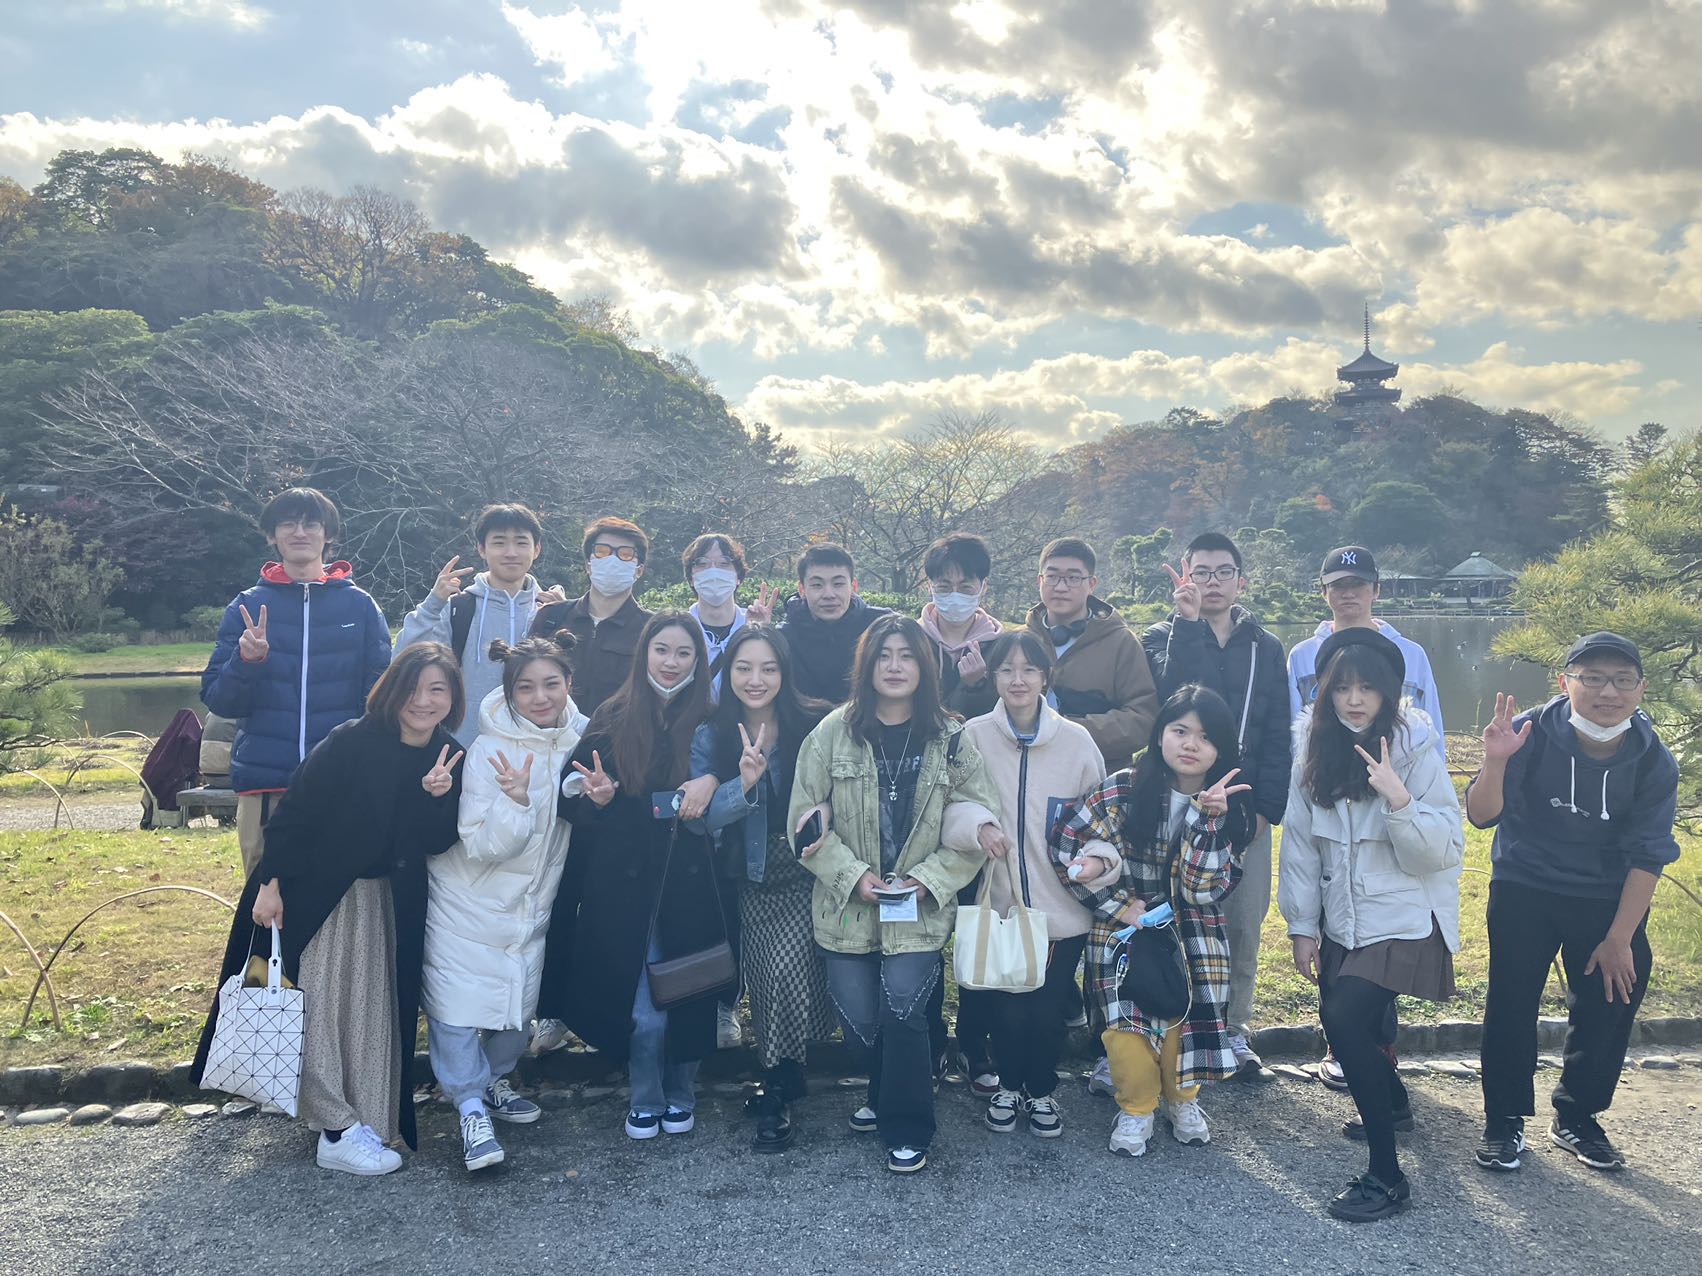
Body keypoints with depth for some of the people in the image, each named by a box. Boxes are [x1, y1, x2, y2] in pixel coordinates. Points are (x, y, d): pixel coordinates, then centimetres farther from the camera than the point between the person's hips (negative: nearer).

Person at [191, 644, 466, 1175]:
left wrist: (437, 796, -26)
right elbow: (293, 812, -15)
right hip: (319, 891, -4)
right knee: (324, 1001, -9)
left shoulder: (449, 758, -5)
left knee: (375, 1007, 9)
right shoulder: (351, 742, -20)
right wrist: (270, 883, -16)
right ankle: (338, 1131, -3)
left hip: (390, 899, 4)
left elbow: (438, 843, -8)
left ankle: (368, 1121, 21)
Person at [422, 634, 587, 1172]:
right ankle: (471, 1108, 10)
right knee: (458, 1000, -7)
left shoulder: (580, 740, -7)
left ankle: (492, 1078, 38)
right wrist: (514, 801, -40)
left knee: (521, 1003, 14)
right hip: (470, 901, -5)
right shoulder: (489, 749, -21)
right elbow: (480, 845, -23)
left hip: (532, 903, 5)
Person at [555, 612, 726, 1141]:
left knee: (689, 995, 9)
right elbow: (573, 796, 4)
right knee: (643, 1008, 1)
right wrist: (596, 797, -17)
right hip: (627, 884, 0)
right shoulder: (612, 719, 2)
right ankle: (645, 1100, 25)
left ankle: (681, 1095, 32)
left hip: (690, 883, 1)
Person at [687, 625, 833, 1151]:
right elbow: (704, 817, -8)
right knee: (769, 982, -3)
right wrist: (744, 784, -26)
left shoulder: (813, 726, -5)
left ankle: (777, 1096, -1)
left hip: (807, 875, -2)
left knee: (786, 967, -19)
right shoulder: (710, 737, 0)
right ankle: (785, 1083, 23)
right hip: (752, 882, 2)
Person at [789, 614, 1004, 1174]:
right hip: (847, 907, 1)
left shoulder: (950, 738, -1)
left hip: (920, 911, -1)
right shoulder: (833, 733, -2)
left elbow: (977, 823, -1)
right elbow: (806, 817, -3)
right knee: (858, 1018, 8)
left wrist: (929, 879, -11)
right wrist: (853, 876, -12)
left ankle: (907, 1130, 14)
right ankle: (883, 1094, 40)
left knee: (904, 1014, -8)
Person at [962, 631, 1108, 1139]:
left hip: (1062, 906, 1)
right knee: (1007, 1008, 4)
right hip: (999, 903, 0)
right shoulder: (975, 735, -4)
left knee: (1049, 1010, 6)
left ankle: (1041, 1090, 33)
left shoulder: (1075, 740, -2)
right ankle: (1008, 1085, 33)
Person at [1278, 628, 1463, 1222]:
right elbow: (1300, 841, 5)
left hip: (1406, 922, -6)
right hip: (1342, 922, 6)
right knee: (1344, 1020, 17)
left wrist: (1399, 799, -31)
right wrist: (1303, 925, 5)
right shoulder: (1314, 752, 0)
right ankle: (1395, 1104, 50)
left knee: (1345, 1019, -20)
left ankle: (1386, 1176, -7)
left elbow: (1445, 851, -15)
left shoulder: (1417, 755, -12)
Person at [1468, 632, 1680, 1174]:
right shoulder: (1531, 734, -19)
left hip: (1608, 899, 2)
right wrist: (1496, 762, -39)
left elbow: (1647, 855, -9)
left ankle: (1577, 1118, 29)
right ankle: (1504, 1121, 15)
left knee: (1609, 1004, 8)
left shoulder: (1654, 762, -13)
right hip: (1525, 889, -2)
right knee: (1512, 1004, -1)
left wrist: (1619, 938, -10)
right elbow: (1482, 815, -19)